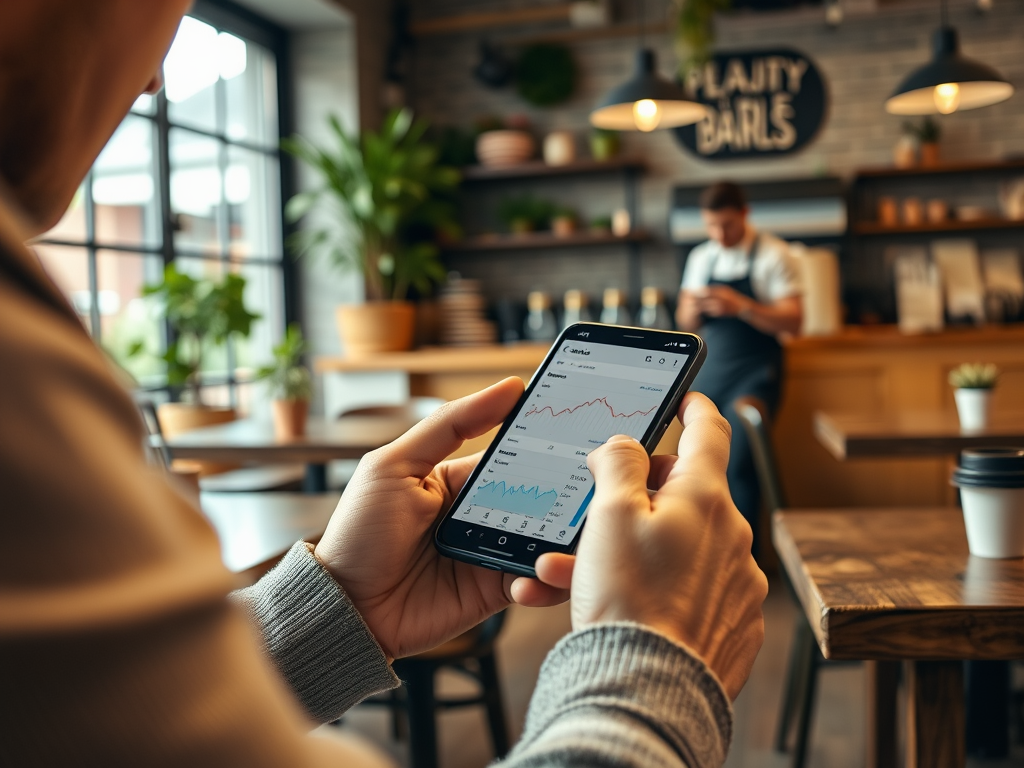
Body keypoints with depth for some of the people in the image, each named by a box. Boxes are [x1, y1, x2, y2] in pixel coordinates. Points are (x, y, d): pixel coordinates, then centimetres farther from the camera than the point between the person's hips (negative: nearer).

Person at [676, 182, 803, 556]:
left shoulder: (773, 255, -5)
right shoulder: (700, 258, 11)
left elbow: (793, 321, -12)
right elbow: (685, 323, 14)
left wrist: (741, 306, -24)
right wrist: (692, 310, -10)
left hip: (754, 372, -5)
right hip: (709, 369, 5)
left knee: (740, 464, -13)